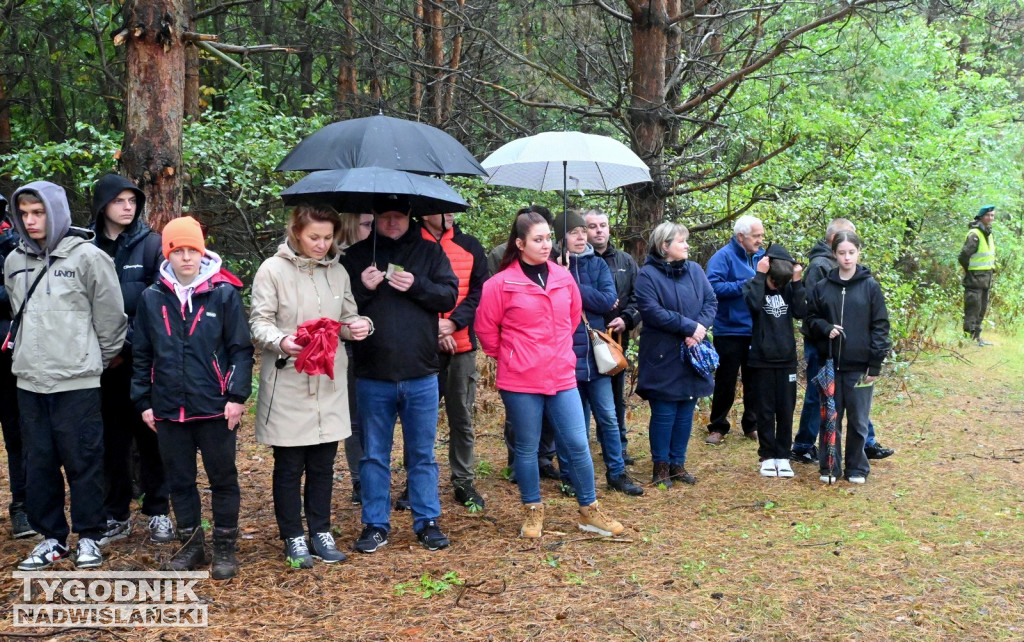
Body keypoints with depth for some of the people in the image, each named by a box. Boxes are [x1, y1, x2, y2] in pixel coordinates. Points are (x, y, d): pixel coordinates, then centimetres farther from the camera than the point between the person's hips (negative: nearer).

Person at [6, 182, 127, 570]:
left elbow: (110, 316, -3)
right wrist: (28, 351, 15)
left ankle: (89, 536, 14)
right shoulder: (15, 261, 9)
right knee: (38, 462, 10)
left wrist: (96, 360, 4)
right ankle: (51, 537, 22)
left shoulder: (87, 257, -7)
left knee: (83, 460, 2)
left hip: (77, 379, -5)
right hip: (29, 379, 5)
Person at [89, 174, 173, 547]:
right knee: (112, 439, 8)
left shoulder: (151, 244, -1)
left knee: (150, 437, 5)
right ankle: (116, 516, 19)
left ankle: (158, 512, 15)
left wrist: (128, 345, -12)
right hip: (104, 363, 2)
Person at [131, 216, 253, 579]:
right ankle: (190, 544, 27)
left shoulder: (224, 293, -4)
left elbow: (241, 349, -4)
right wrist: (143, 401, 6)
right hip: (169, 409, 3)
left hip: (216, 408, -3)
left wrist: (237, 396, -11)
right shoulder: (152, 298, 4)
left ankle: (225, 548, 19)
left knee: (223, 479, 6)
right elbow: (142, 355, 10)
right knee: (179, 480, 12)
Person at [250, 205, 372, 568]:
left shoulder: (337, 272, 9)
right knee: (289, 465, 6)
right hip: (287, 384, -4)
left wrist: (359, 326, -7)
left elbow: (347, 318, 16)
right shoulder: (273, 270, -5)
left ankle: (321, 532, 25)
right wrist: (281, 341, -27)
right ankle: (293, 538, 19)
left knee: (323, 463, 11)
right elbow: (259, 321, -7)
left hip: (329, 383, 4)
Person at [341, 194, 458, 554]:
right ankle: (375, 525, 19)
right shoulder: (355, 257, 6)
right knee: (374, 456, 9)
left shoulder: (429, 252, 6)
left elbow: (450, 295, -1)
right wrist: (362, 288, -15)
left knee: (422, 455, 10)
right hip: (373, 377, 0)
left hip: (421, 376, 0)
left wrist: (417, 286, -17)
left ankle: (427, 521, 20)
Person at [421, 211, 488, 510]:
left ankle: (464, 482, 18)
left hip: (462, 343, 2)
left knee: (462, 417, 8)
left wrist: (453, 322, -12)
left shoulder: (470, 246, 8)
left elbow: (480, 291, 1)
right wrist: (431, 328, -12)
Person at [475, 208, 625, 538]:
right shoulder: (501, 284, -9)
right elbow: (486, 328, -1)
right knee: (527, 448, 8)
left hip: (562, 376, 4)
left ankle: (589, 511, 18)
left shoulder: (563, 277, 4)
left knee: (578, 445, 4)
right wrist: (507, 355, 8)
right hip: (520, 381, -3)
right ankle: (532, 511, 24)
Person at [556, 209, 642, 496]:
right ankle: (569, 477, 20)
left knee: (608, 417, 9)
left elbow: (609, 300, -7)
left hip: (596, 352, 3)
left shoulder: (598, 265, 7)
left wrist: (570, 286, -13)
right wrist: (593, 299, -16)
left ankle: (617, 473, 22)